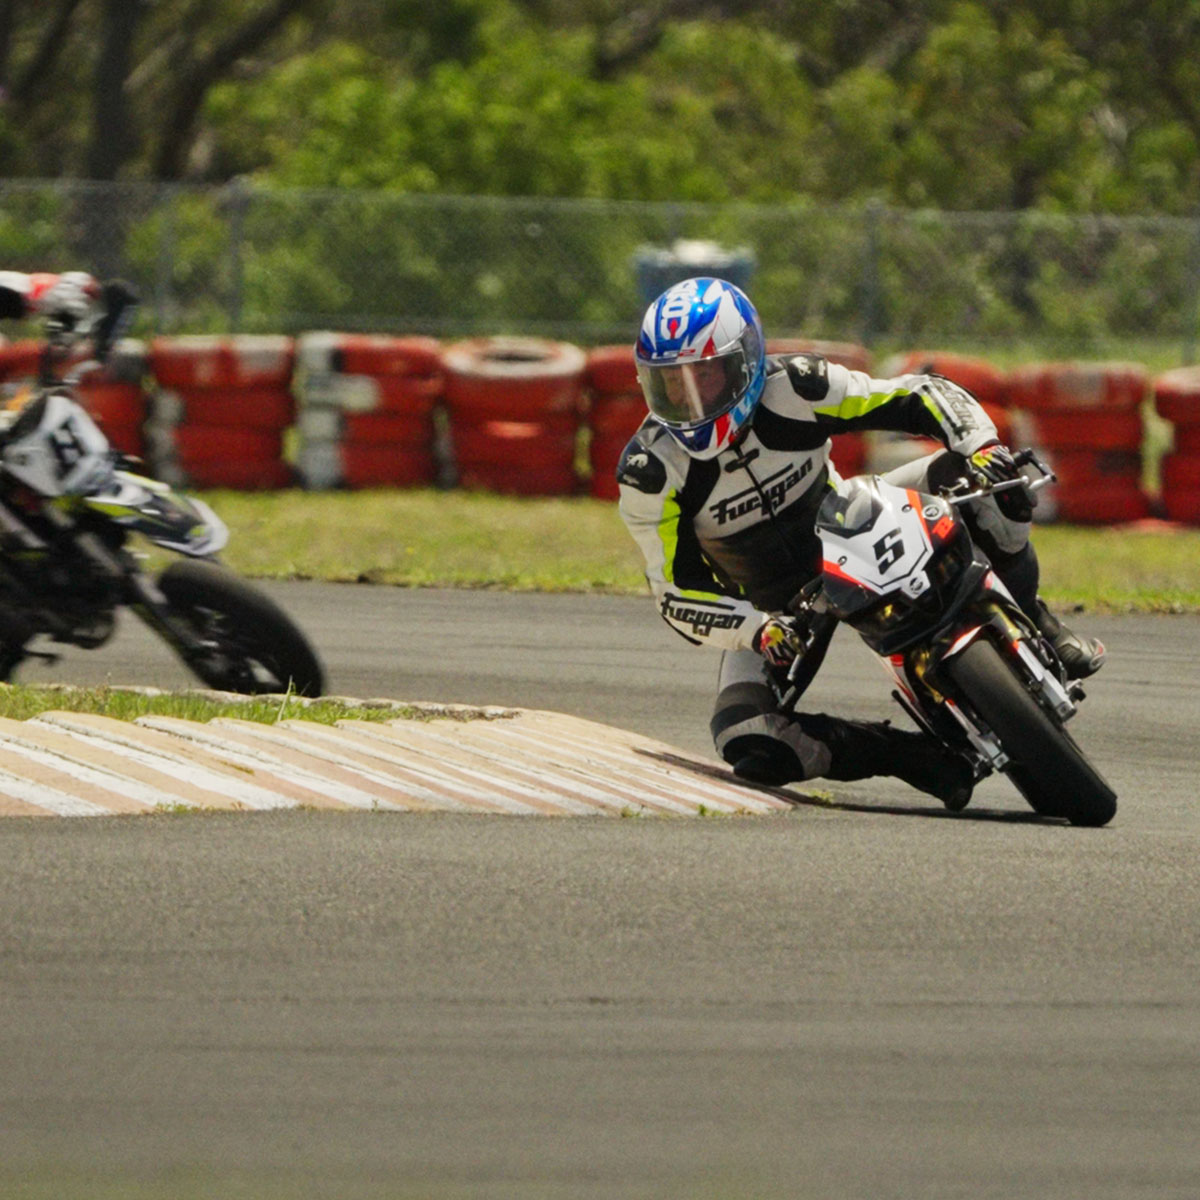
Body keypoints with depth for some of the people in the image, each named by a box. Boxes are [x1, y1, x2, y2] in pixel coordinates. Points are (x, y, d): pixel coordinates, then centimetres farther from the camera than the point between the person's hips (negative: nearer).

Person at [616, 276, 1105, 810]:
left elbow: (924, 395, -17)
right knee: (748, 744, -27)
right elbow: (678, 595, -18)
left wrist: (982, 444, -37)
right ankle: (913, 756, -11)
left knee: (980, 481, -23)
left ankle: (1030, 624, -2)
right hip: (773, 605, -1)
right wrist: (756, 630, -35)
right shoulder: (650, 473, -23)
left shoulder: (792, 389, -23)